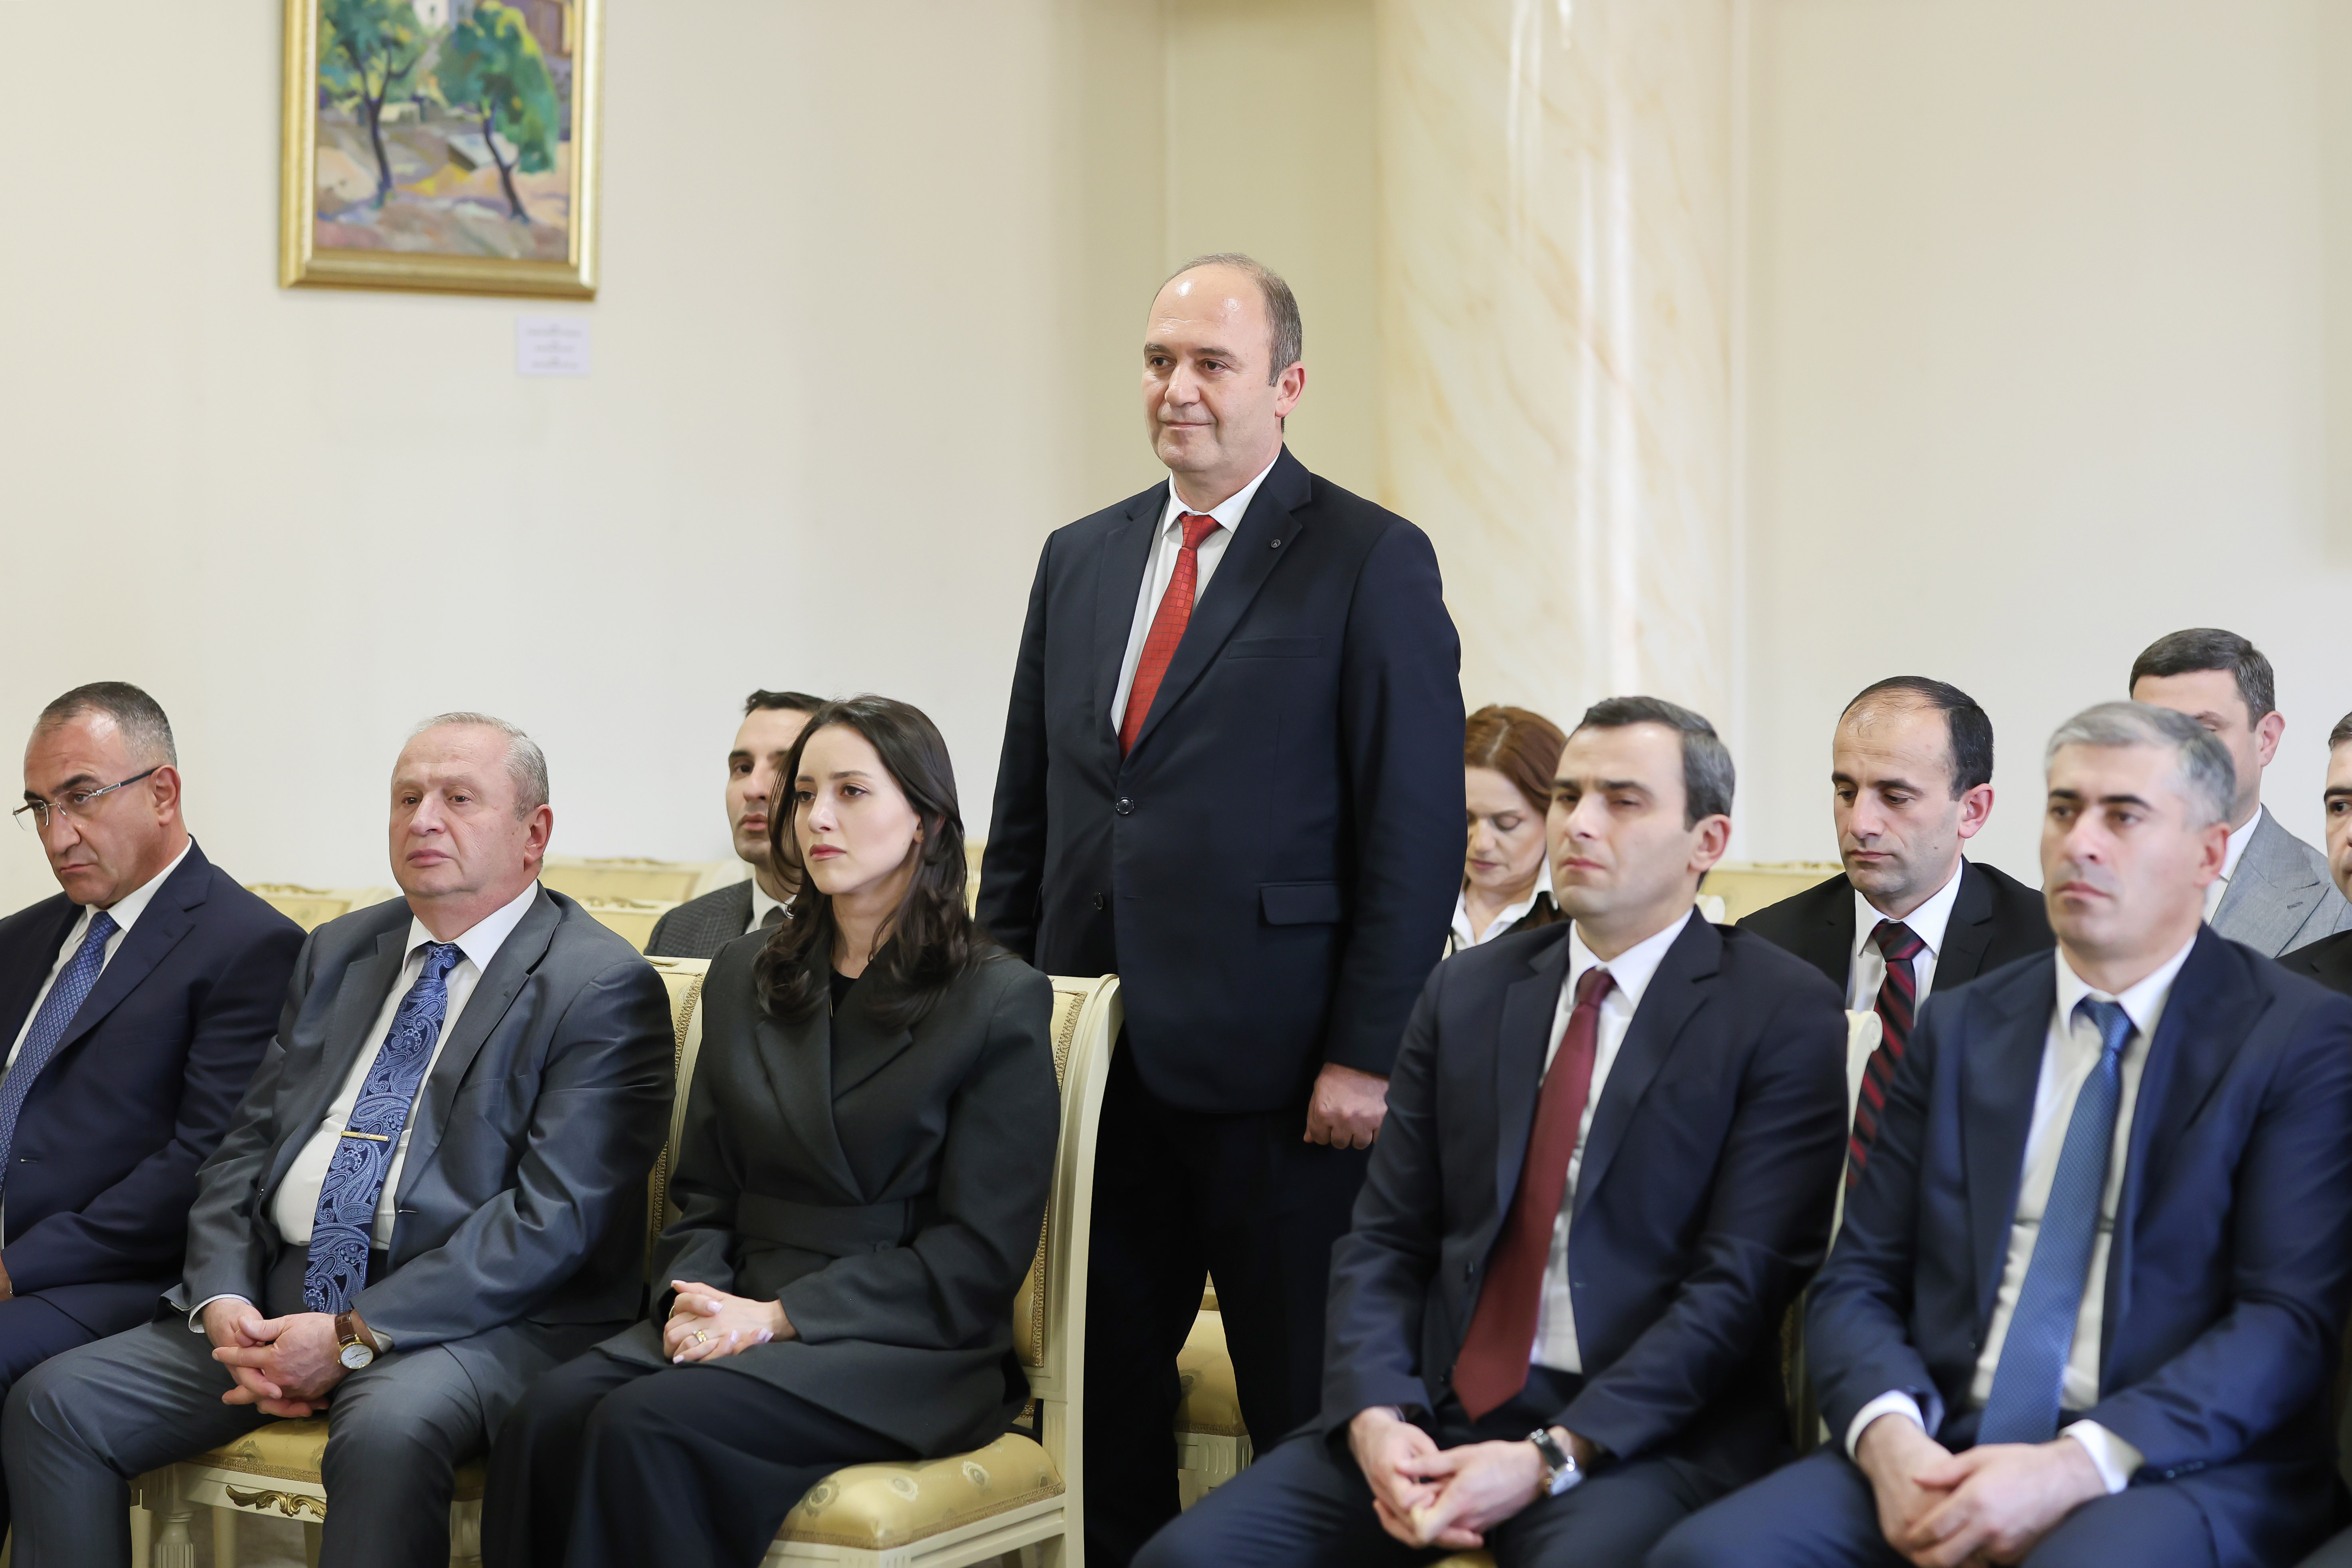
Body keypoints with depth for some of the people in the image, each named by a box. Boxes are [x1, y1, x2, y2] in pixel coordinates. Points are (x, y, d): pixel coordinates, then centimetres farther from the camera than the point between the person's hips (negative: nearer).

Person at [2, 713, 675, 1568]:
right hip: (276, 1299, 7)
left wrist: (355, 1336, -18)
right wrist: (221, 1297, -5)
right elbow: (246, 1144, 16)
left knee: (388, 1431, -37)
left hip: (477, 1317, -6)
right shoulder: (336, 953, 18)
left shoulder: (603, 986, -5)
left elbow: (555, 1216, -14)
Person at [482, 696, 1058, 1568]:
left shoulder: (1002, 1001, 0)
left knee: (648, 1424, -31)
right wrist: (696, 1299, -5)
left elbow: (978, 1258, -6)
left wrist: (781, 1316, -13)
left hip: (906, 1348, -5)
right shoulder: (743, 980, 18)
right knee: (551, 1415, -27)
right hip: (739, 1321, 5)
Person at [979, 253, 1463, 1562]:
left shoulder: (1373, 563, -4)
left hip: (1273, 1066, -5)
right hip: (1093, 1058, 6)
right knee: (1103, 1401, 11)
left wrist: (1368, 1057, -14)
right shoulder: (1081, 559, 14)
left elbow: (1417, 834, -9)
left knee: (1308, 1408, 3)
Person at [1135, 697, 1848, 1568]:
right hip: (1439, 1413, 4)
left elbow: (1741, 1281, -9)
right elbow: (1383, 1239, 11)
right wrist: (1375, 1416, -9)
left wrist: (1549, 1459, -17)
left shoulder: (1786, 1018, -2)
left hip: (1645, 1433, -4)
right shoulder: (1466, 992, 13)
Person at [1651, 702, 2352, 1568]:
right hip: (1946, 1452, 4)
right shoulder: (1960, 1029, 14)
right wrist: (1889, 1434, -12)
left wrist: (2078, 1467, -20)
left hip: (2181, 1466, -4)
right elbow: (1857, 1280, 11)